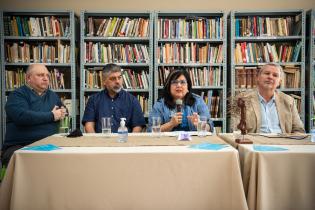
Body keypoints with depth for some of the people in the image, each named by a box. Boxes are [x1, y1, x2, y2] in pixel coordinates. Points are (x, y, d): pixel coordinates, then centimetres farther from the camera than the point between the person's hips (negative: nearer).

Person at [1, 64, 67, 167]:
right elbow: (22, 116, -20)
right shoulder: (17, 95, -2)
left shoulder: (53, 95, 18)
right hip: (19, 147, -5)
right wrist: (52, 116, -11)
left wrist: (62, 112, 5)